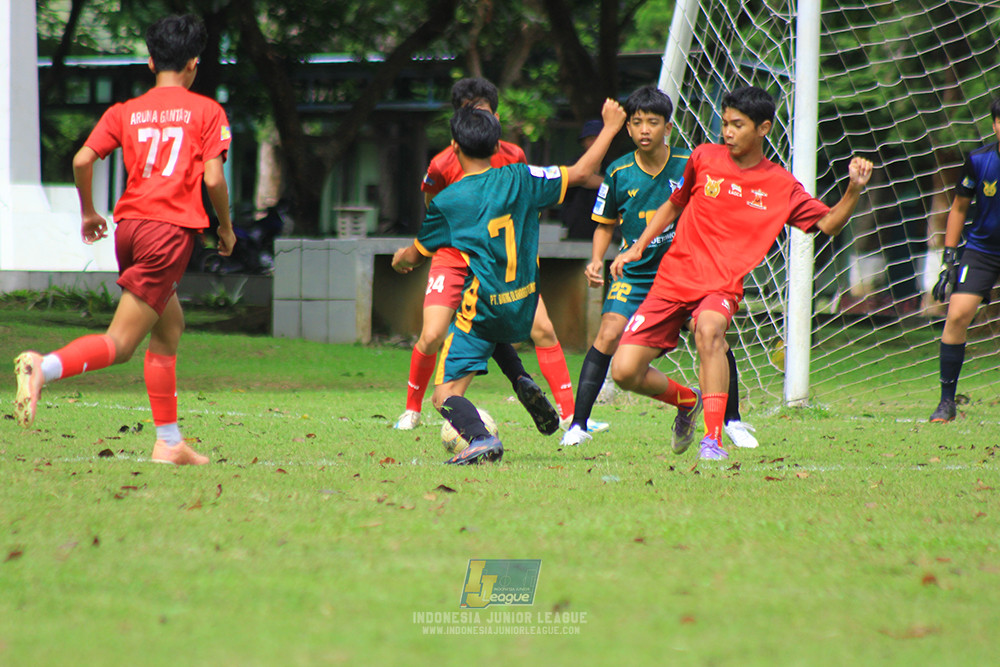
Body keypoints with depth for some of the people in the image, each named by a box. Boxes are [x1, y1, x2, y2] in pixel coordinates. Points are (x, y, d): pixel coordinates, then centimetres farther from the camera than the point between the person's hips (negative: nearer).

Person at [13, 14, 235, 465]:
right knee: (120, 344, -9)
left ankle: (169, 443, 21)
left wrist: (88, 212, 16)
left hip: (128, 225, 6)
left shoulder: (125, 112, 13)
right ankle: (45, 368, -36)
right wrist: (226, 227, 10)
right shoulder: (206, 112, 3)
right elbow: (213, 178, -7)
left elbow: (82, 160, 1)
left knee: (170, 327, 21)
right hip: (171, 229, -6)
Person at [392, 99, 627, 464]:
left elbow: (415, 256, 9)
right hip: (523, 308, 5)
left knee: (445, 396, -4)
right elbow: (579, 172, 6)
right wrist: (610, 127, 19)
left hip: (482, 308, -5)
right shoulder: (519, 179, -1)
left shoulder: (446, 202, -5)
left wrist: (401, 258, 34)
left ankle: (481, 438, -31)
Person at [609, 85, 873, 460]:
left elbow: (829, 224, 5)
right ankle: (687, 402, 24)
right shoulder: (704, 158, 5)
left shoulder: (781, 187, 2)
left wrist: (855, 189, -12)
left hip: (722, 287, -3)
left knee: (709, 329, -40)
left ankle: (713, 439, -36)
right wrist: (638, 247, 12)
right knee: (624, 372, -9)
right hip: (673, 278, 3)